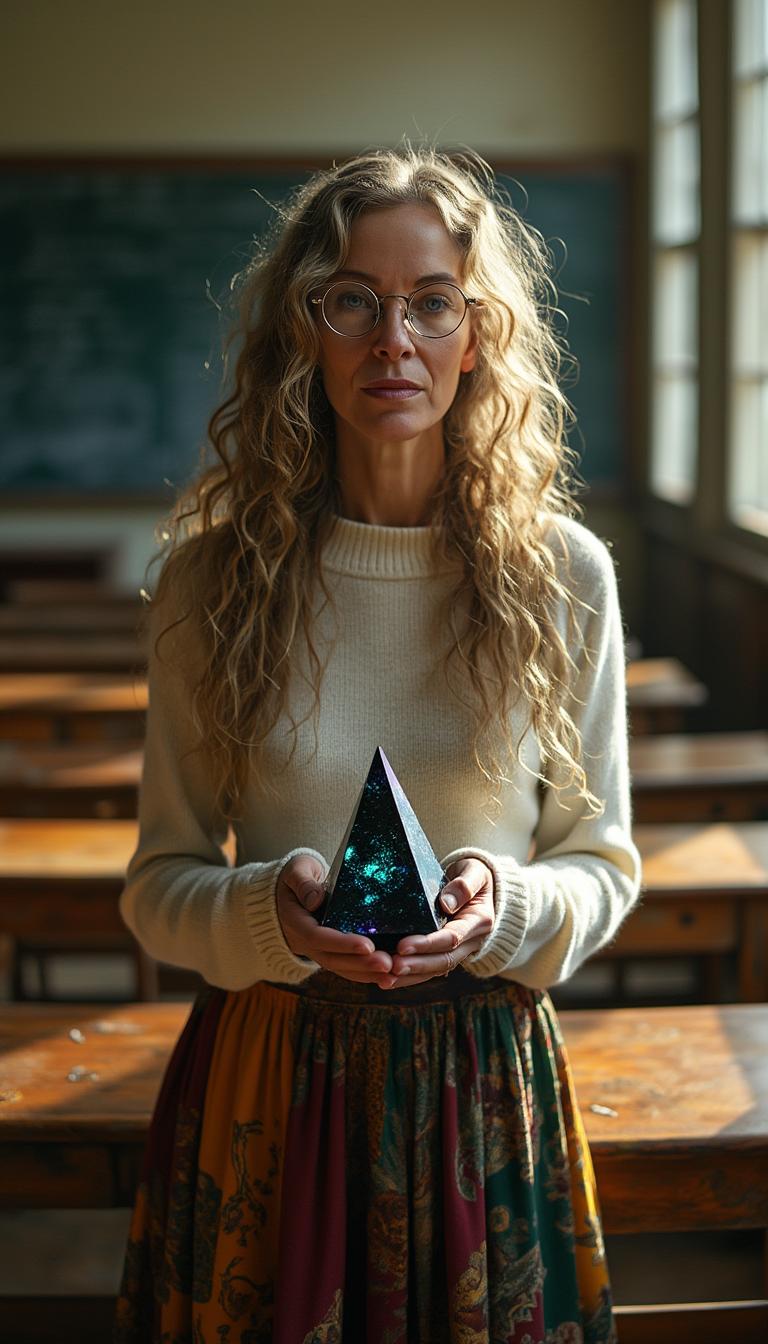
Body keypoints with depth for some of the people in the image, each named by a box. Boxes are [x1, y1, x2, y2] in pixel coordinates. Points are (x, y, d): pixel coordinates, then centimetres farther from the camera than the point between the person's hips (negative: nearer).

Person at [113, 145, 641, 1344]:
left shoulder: (563, 576, -5)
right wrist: (268, 910, -22)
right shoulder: (214, 580, -6)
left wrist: (511, 904, -18)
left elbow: (605, 861, 3)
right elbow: (160, 885, -1)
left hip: (487, 1078, 1)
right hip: (267, 1076, 0)